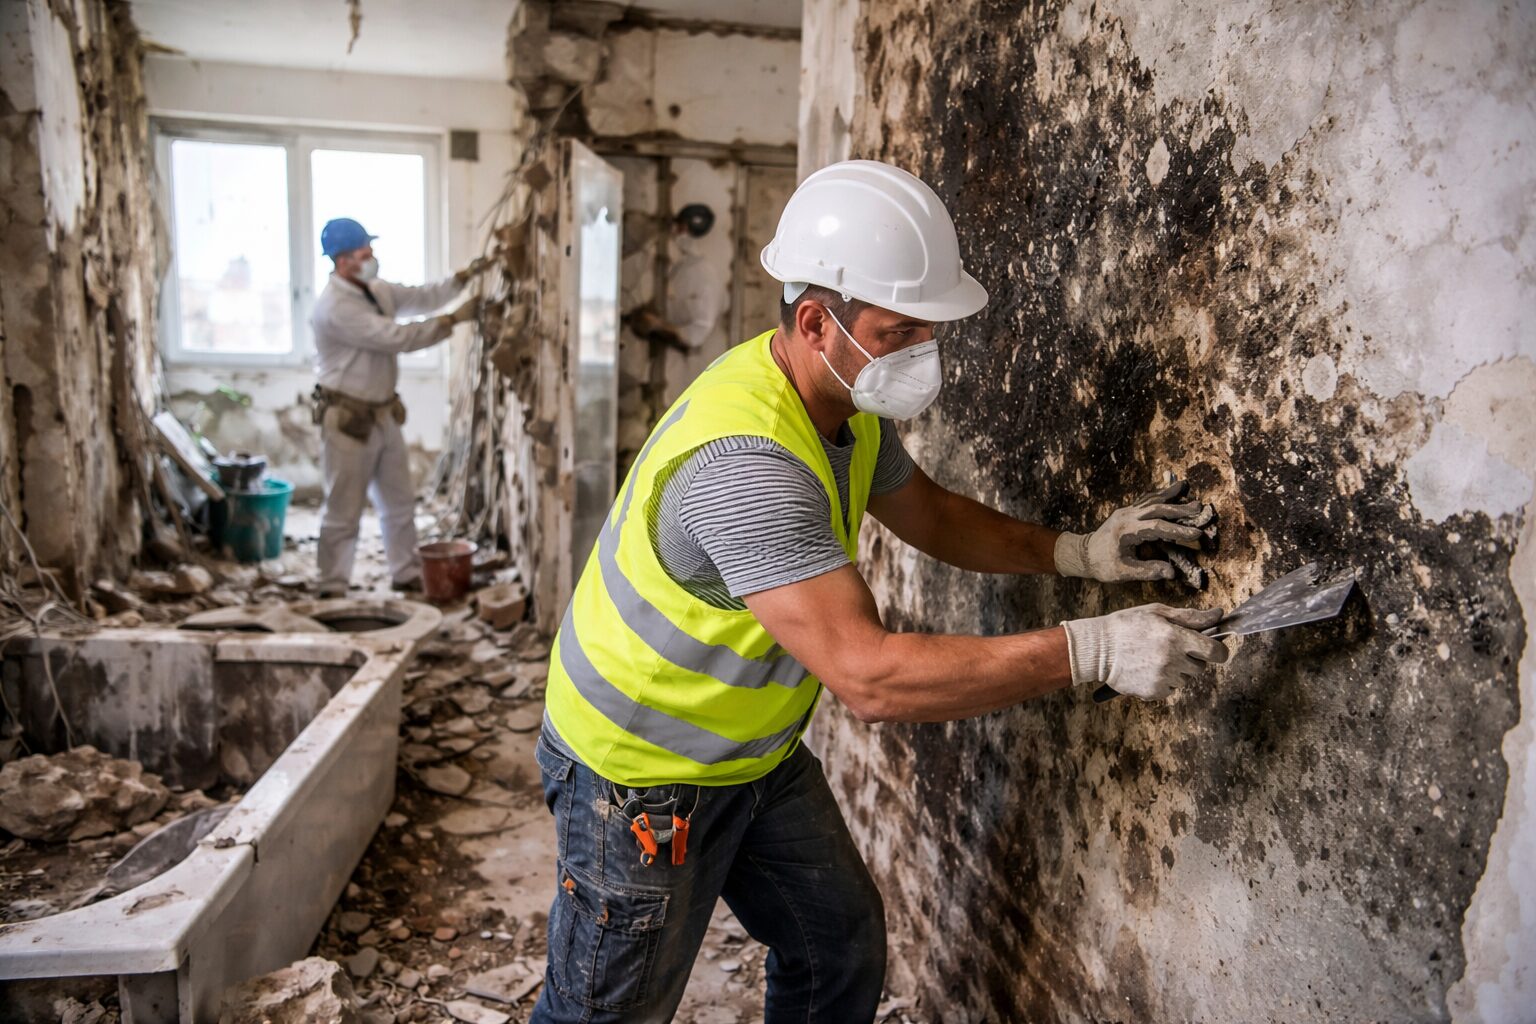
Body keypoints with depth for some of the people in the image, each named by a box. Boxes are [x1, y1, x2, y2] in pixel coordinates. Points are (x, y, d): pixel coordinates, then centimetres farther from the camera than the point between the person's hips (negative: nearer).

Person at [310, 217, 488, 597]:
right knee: (343, 511, 0)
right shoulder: (334, 307, -22)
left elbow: (422, 297, 10)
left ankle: (407, 574, 29)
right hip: (348, 420, -9)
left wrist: (465, 276, -5)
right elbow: (397, 337, -25)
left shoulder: (376, 291, 6)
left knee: (400, 501, 16)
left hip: (384, 415, 9)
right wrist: (453, 320, -21)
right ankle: (332, 588, 12)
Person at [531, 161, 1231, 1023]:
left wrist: (1074, 552, -4)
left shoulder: (848, 400, -5)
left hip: (757, 754, 8)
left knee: (843, 951, 18)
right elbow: (870, 675, -40)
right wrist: (1090, 651, -38)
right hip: (641, 775, -8)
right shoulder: (747, 459, -37)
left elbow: (932, 516, 10)